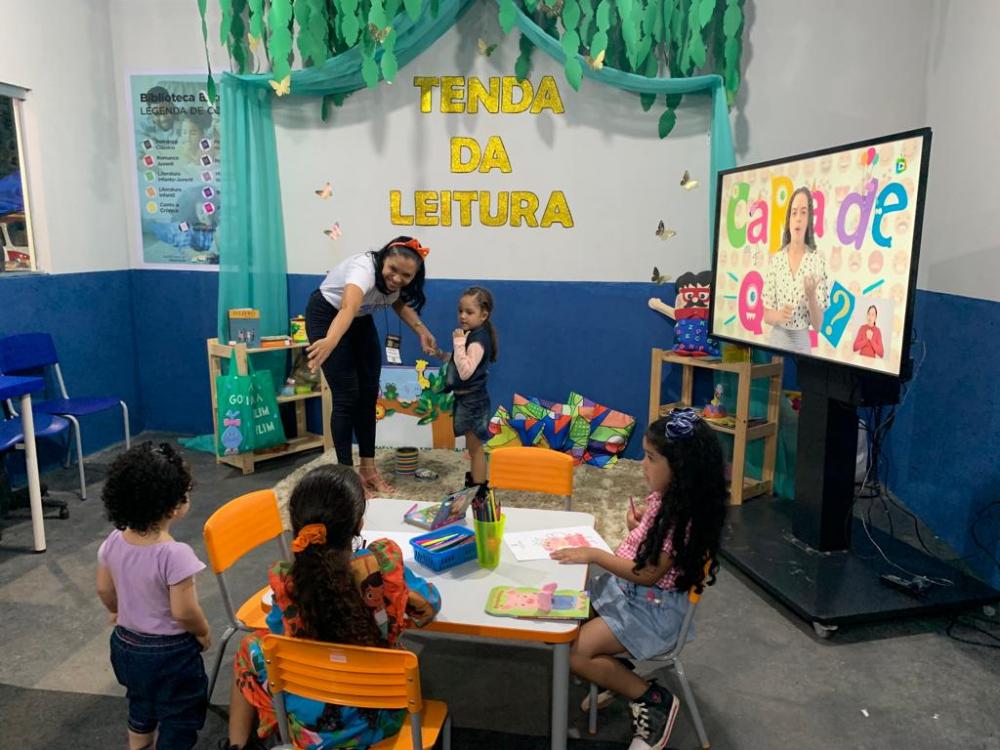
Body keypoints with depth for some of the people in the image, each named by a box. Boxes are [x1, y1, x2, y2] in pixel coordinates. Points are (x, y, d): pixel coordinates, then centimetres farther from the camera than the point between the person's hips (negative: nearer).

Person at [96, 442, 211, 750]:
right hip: (170, 652, -7)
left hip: (126, 643, 7)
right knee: (180, 715, 16)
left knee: (141, 701, 32)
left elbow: (104, 589, 2)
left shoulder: (114, 541, -12)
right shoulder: (175, 554, -33)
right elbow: (183, 612, -27)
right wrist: (204, 633, -7)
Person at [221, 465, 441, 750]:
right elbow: (428, 607, -6)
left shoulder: (285, 581, -24)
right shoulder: (385, 562, -24)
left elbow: (281, 634, -3)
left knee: (250, 647, 25)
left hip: (314, 722, -1)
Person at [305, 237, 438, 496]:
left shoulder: (399, 278, -16)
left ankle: (368, 469, 14)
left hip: (361, 320, 7)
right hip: (327, 316, -7)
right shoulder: (365, 268, -38)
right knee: (347, 396, -11)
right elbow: (348, 308, -58)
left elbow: (399, 302, 6)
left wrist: (422, 331, -8)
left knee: (369, 393, 4)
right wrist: (330, 341, -77)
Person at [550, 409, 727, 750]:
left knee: (576, 652, -15)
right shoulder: (664, 497, -1)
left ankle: (654, 700, 1)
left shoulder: (681, 517, -27)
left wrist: (594, 554, -20)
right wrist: (637, 525, -7)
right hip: (625, 587, 9)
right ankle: (617, 677, 20)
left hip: (654, 607, -9)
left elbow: (648, 574, -25)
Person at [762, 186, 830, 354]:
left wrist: (811, 296, -23)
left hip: (801, 344, -1)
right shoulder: (776, 259, -2)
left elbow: (818, 325, -6)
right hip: (776, 340, 1)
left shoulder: (817, 261, -7)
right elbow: (766, 315, 2)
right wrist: (779, 316, -19)